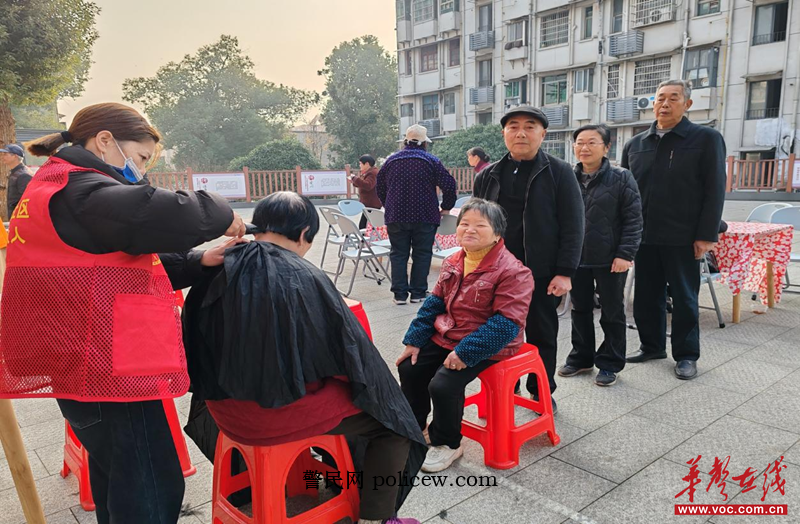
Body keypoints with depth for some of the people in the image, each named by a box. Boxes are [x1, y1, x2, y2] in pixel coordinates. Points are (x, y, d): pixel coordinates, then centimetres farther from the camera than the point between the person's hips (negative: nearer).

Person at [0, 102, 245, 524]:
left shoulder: (55, 190, 18)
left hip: (85, 368, 11)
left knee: (118, 483, 25)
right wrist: (221, 214, -10)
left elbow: (132, 264, 17)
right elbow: (168, 216, -31)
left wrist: (198, 262, 3)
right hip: (109, 374, -11)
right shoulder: (78, 192, -16)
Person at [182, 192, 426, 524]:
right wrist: (380, 397, 7)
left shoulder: (219, 271, -5)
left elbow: (198, 340, 7)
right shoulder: (305, 278, -20)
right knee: (392, 420, 9)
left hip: (226, 409, 7)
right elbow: (350, 346, -12)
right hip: (283, 410, -6)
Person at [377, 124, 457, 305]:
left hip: (396, 216, 2)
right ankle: (418, 293, 10)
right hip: (425, 216, -2)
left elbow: (380, 188, 14)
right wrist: (446, 207, 5)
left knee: (398, 254, 8)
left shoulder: (391, 160, 7)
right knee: (422, 254, 7)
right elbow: (448, 184, -8)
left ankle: (399, 293, 5)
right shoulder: (431, 161, -3)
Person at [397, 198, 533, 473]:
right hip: (445, 337, 8)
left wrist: (465, 353, -28)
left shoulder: (513, 272, -20)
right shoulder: (453, 263, 4)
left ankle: (446, 444, 7)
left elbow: (507, 323, -24)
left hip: (483, 348, -8)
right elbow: (434, 303, 10)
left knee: (443, 385, -22)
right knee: (409, 368, 6)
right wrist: (414, 340, 3)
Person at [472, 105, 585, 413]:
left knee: (541, 335, 11)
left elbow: (572, 226, -6)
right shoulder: (487, 176, 8)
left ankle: (541, 392, 28)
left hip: (542, 274, -3)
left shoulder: (559, 173, -2)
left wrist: (565, 273, -13)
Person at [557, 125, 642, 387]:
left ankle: (609, 364, 22)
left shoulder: (621, 178, -6)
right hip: (576, 258, 4)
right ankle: (581, 358, 30)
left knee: (612, 313, 9)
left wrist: (625, 254, -15)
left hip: (610, 259, -4)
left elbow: (633, 220, -8)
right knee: (580, 310, 15)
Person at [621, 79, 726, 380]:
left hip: (683, 239, -4)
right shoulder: (635, 144, 10)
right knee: (646, 296, 11)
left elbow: (714, 191, -6)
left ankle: (686, 355, 20)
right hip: (644, 237, 4)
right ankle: (652, 346, 28)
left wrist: (706, 235, -12)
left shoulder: (707, 139, -2)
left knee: (684, 299, 7)